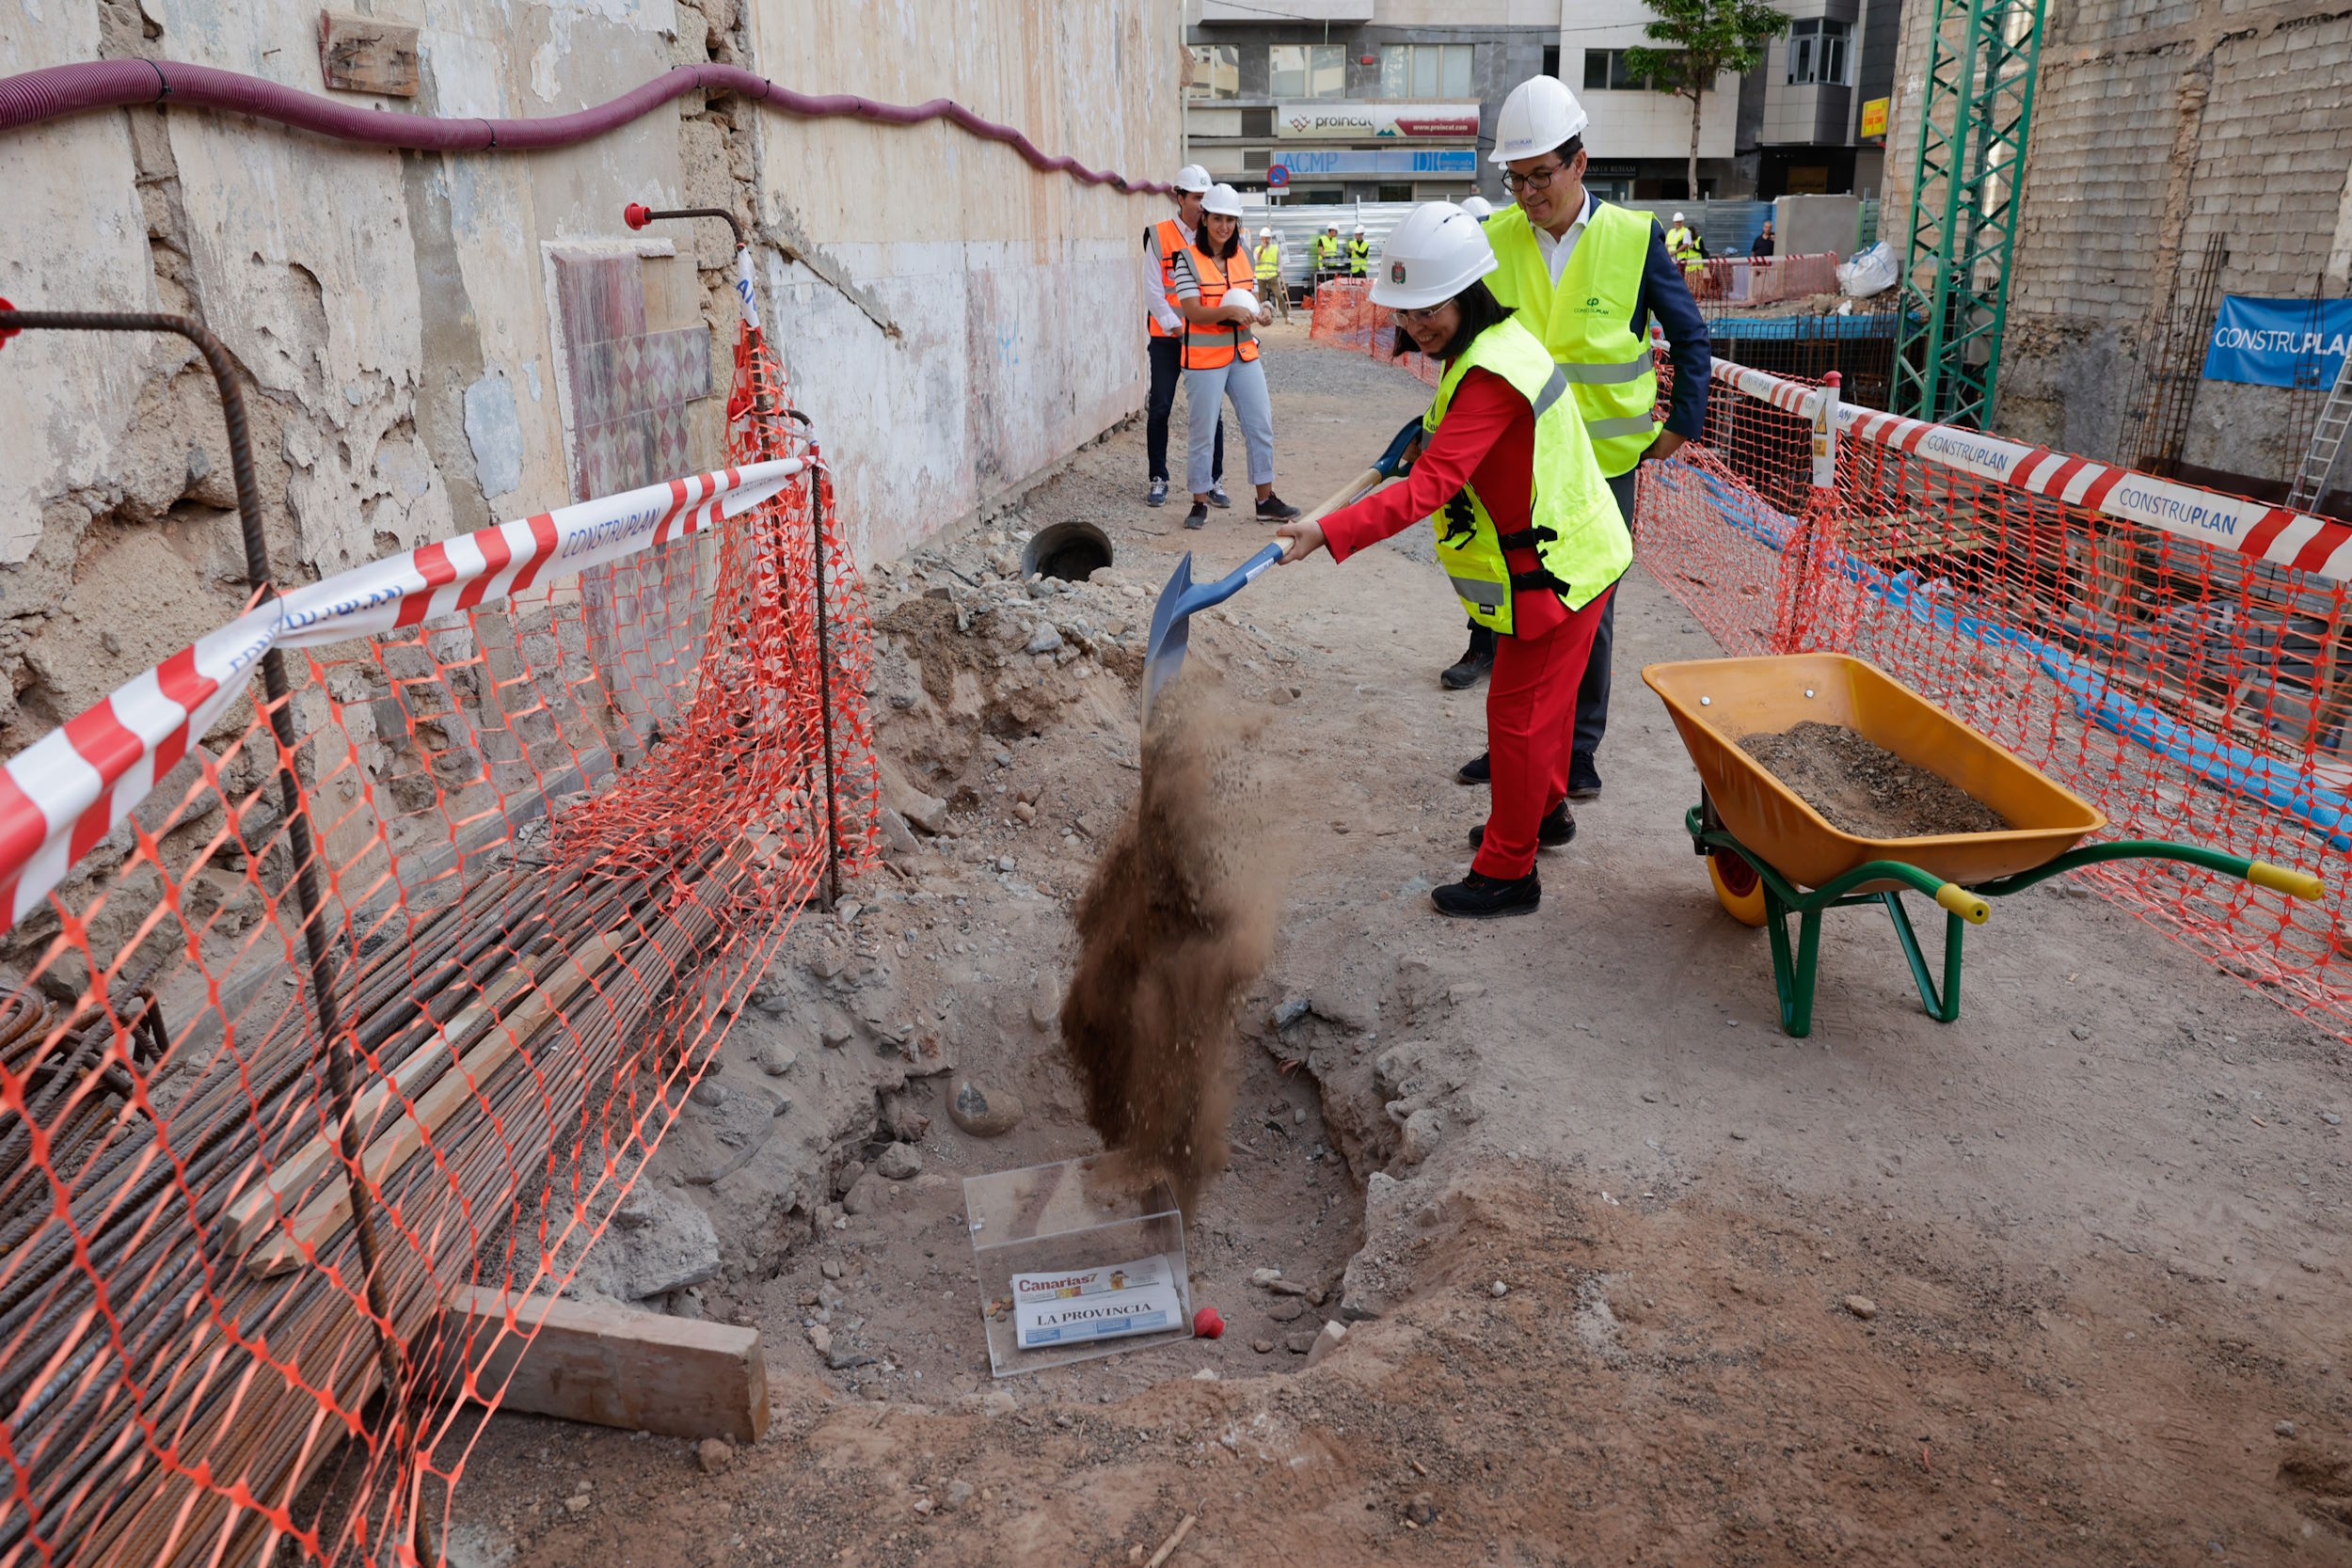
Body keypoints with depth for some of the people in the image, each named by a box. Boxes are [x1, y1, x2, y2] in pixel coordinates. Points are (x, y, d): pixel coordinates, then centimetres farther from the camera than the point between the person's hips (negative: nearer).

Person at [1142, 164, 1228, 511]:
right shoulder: (1160, 236, -2)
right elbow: (1153, 291, -6)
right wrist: (1179, 331, -13)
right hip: (1167, 338, -2)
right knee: (1160, 408, 0)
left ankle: (1213, 481, 12)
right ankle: (1158, 480, 12)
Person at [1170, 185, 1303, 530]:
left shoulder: (1243, 256, 8)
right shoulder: (1189, 259, -8)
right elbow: (1194, 312, -17)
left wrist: (1261, 311, -8)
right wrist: (1230, 311, -32)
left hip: (1244, 353, 6)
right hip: (1205, 356, -5)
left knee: (1261, 425, 6)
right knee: (1203, 431, 0)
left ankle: (1266, 499, 17)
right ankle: (1200, 502, 12)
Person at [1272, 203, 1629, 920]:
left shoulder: (1492, 376, -29)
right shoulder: (1497, 340, 4)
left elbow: (1431, 485, -39)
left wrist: (1329, 532, -45)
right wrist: (1433, 436, 9)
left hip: (1556, 568, -10)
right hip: (1563, 549, 10)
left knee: (1519, 712, -2)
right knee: (1545, 697, 25)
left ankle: (1507, 872, 10)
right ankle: (1546, 811, 45)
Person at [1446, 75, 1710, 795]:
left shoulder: (1633, 239, -5)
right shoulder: (1494, 239, 0)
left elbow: (1690, 336, 5)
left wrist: (1682, 423, 2)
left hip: (1601, 461, -2)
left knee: (1589, 611, 6)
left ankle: (1579, 749, 19)